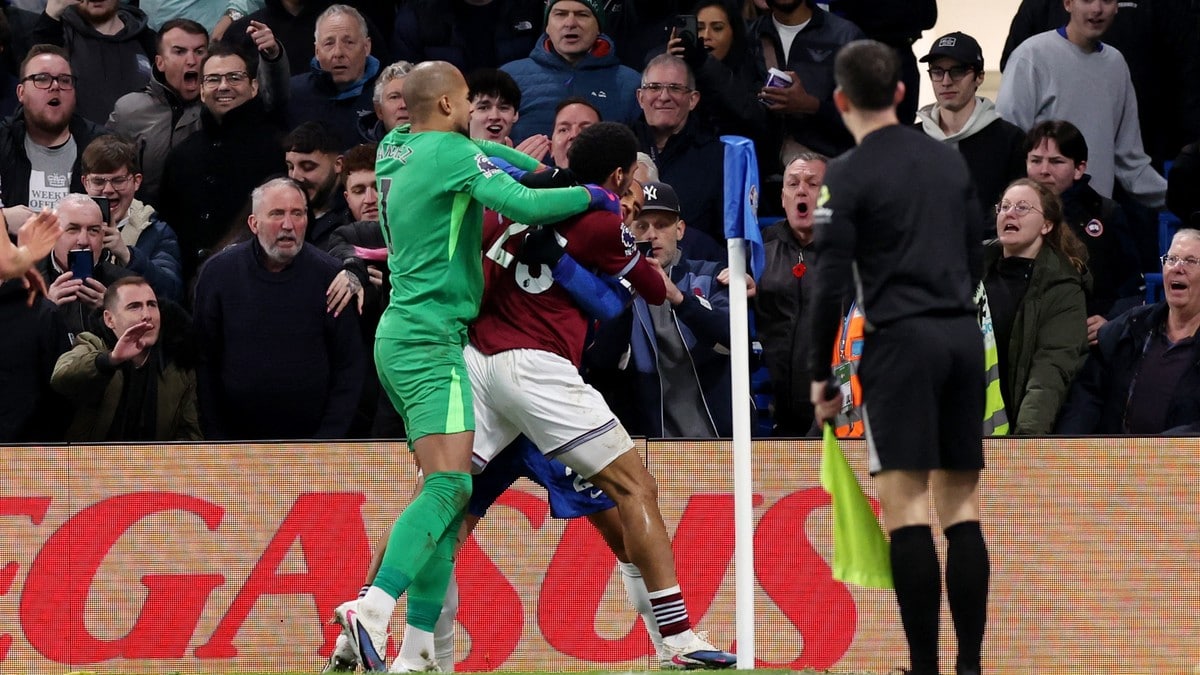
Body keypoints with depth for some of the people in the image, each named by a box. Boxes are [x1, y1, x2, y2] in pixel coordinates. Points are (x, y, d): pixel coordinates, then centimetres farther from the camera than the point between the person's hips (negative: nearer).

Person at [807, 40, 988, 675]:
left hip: (901, 340, -6)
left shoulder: (847, 176, -5)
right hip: (964, 336, 6)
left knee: (903, 505, -8)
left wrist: (821, 374, -1)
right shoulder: (949, 160, 14)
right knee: (961, 507, 7)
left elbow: (830, 284, -8)